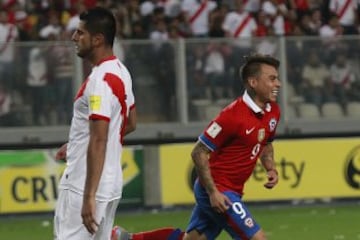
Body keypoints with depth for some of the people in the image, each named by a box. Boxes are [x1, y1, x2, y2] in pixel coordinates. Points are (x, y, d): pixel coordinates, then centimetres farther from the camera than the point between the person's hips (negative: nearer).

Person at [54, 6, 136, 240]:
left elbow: (99, 141, -24)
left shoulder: (100, 80, -19)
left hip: (86, 187, -10)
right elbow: (130, 123, 23)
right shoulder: (120, 72, 11)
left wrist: (89, 197, -26)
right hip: (111, 184, 10)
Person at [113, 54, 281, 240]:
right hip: (219, 191, -9)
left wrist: (271, 169, 4)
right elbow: (199, 153, -17)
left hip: (233, 190, 9)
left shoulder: (273, 111, 3)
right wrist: (213, 192, -21)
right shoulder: (233, 115, -22)